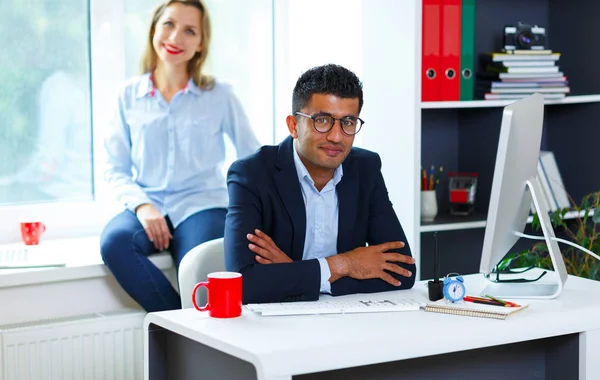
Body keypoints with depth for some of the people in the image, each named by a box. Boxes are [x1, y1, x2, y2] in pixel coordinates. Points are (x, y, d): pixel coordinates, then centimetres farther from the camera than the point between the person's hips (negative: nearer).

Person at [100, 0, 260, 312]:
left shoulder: (218, 96, 6)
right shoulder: (130, 96, 9)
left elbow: (252, 158, 9)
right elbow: (115, 169, 9)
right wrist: (141, 205, -10)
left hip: (201, 205, -2)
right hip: (148, 208, 2)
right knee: (113, 241, -32)